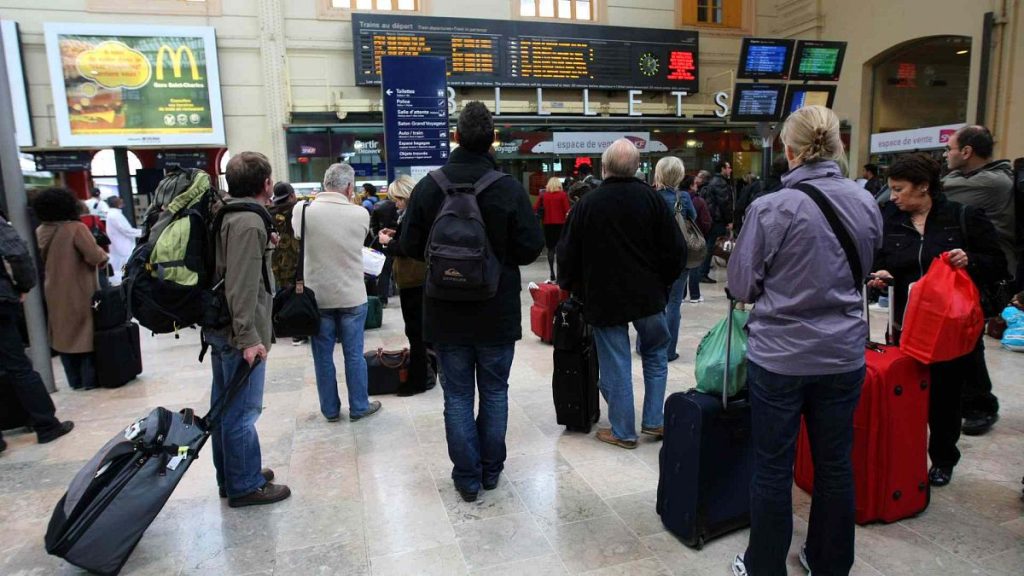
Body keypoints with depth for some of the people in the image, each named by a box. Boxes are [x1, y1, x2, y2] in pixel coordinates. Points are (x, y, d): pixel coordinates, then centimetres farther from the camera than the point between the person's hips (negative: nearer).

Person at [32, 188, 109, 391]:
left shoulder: (40, 232, 3)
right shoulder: (76, 228, -16)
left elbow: (41, 260, 14)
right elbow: (95, 257, -23)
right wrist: (103, 254, -3)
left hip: (54, 293, 6)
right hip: (79, 291, -6)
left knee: (63, 334, 13)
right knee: (86, 333, 4)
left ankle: (75, 380, 19)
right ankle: (89, 379, 7)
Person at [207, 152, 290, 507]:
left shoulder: (228, 214, 12)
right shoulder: (249, 222, -18)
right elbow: (241, 285, -24)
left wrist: (265, 246, 20)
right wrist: (249, 337, -24)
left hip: (220, 328, 10)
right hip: (240, 332, -10)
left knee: (225, 407, 17)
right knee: (243, 411, 0)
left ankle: (230, 477, 31)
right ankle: (245, 486, 12)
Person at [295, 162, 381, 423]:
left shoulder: (303, 212, -8)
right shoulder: (360, 214, -10)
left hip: (316, 296, 1)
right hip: (352, 297, -1)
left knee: (323, 355, 12)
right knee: (354, 354, 11)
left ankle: (330, 410, 23)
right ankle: (359, 407, 22)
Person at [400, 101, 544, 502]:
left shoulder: (428, 187, -7)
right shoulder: (510, 188, -12)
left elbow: (409, 247, -2)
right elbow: (531, 248, -10)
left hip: (447, 314, 1)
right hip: (498, 314, 0)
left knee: (457, 395, 11)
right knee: (494, 391, 15)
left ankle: (467, 476, 17)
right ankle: (490, 470, 26)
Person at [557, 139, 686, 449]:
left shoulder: (587, 204, -9)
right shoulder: (652, 199, -5)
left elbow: (568, 253, -4)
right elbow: (676, 249, -3)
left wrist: (568, 285, 15)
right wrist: (663, 280, 13)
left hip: (604, 297, -1)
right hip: (648, 295, 2)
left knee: (615, 366, 6)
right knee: (655, 356, 20)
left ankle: (623, 431, 16)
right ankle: (654, 421, 22)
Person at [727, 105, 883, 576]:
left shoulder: (772, 208, -18)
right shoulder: (866, 204, -2)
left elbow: (741, 285, -10)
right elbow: (864, 270, 13)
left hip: (780, 354, -4)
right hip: (844, 354, 5)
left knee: (773, 468, 9)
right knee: (835, 464, 17)